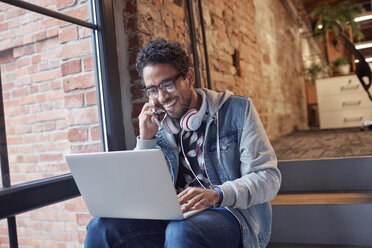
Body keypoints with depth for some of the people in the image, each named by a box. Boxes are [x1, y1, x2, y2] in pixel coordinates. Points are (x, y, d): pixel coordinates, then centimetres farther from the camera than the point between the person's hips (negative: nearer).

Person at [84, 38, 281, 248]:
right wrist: (146, 140, -3)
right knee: (101, 227, -20)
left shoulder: (236, 110, 1)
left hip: (232, 213, -2)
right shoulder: (158, 126, 10)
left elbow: (269, 177, -5)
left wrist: (217, 194, -24)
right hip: (175, 216, 3)